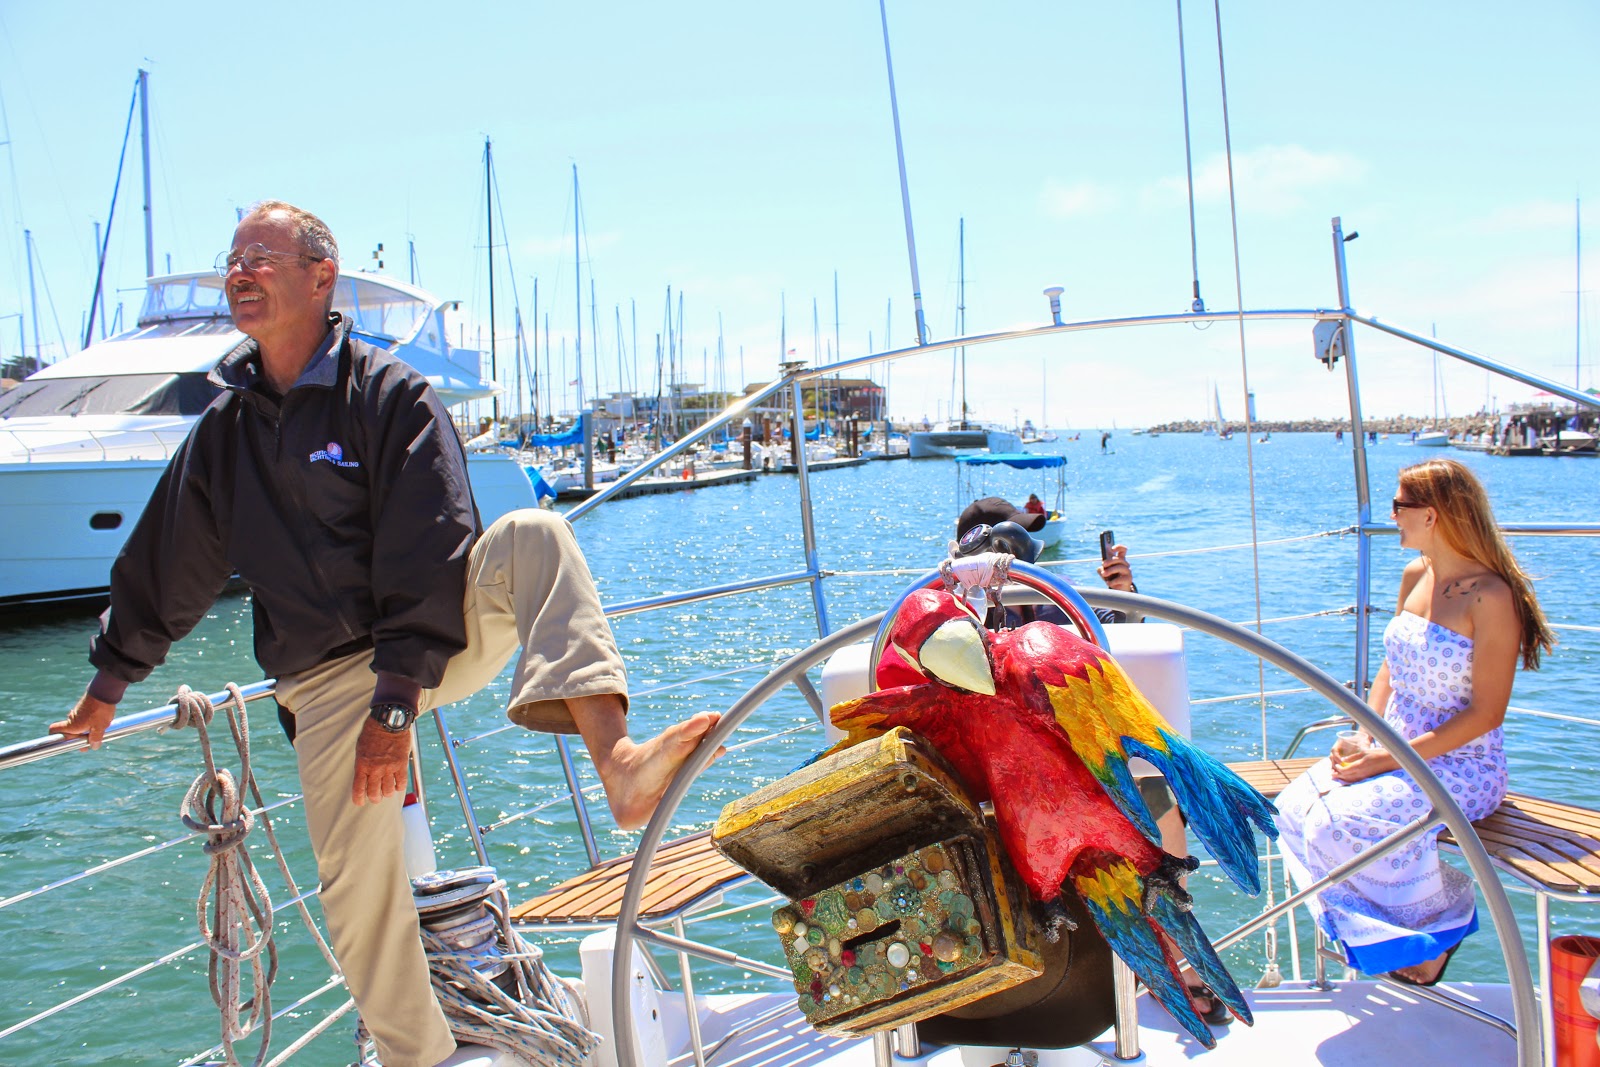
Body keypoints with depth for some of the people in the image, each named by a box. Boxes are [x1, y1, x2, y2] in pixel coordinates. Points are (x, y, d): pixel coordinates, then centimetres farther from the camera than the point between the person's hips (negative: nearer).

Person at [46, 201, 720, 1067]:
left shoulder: (388, 394, -7)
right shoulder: (224, 427, 8)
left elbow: (431, 552, -14)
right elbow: (166, 564, 20)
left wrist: (395, 701, -21)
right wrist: (109, 679, 28)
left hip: (439, 633, -3)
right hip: (327, 678, 3)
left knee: (534, 537, -31)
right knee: (357, 890, -4)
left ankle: (616, 764, -50)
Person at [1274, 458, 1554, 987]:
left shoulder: (1491, 597, -18)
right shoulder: (1415, 576, 6)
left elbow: (1485, 713, -18)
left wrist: (1389, 759, -20)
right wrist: (1363, 739, -3)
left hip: (1458, 766, -7)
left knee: (1339, 822, -26)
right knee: (1294, 807, -12)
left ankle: (1442, 921, 2)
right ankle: (1383, 929, 6)